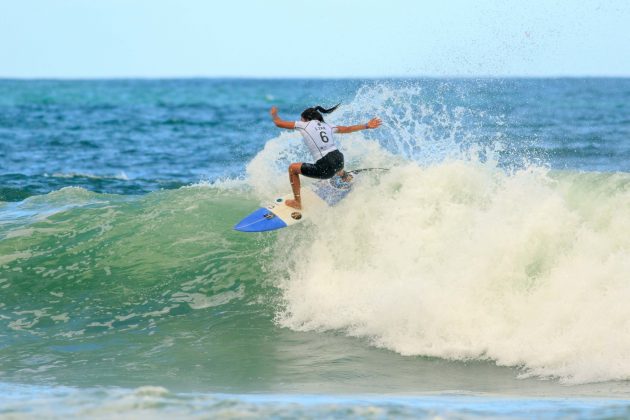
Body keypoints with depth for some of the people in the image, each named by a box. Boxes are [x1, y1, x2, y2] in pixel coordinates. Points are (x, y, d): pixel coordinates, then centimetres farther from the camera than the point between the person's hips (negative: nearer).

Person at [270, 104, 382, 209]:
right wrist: (367, 126, 36)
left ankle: (297, 202, 17)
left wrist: (274, 114, 30)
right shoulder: (326, 126, 17)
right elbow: (347, 129, 24)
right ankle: (342, 174, 75)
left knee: (292, 168, 13)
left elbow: (278, 123, 9)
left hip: (325, 169, -6)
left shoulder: (303, 125, 3)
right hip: (339, 161, 6)